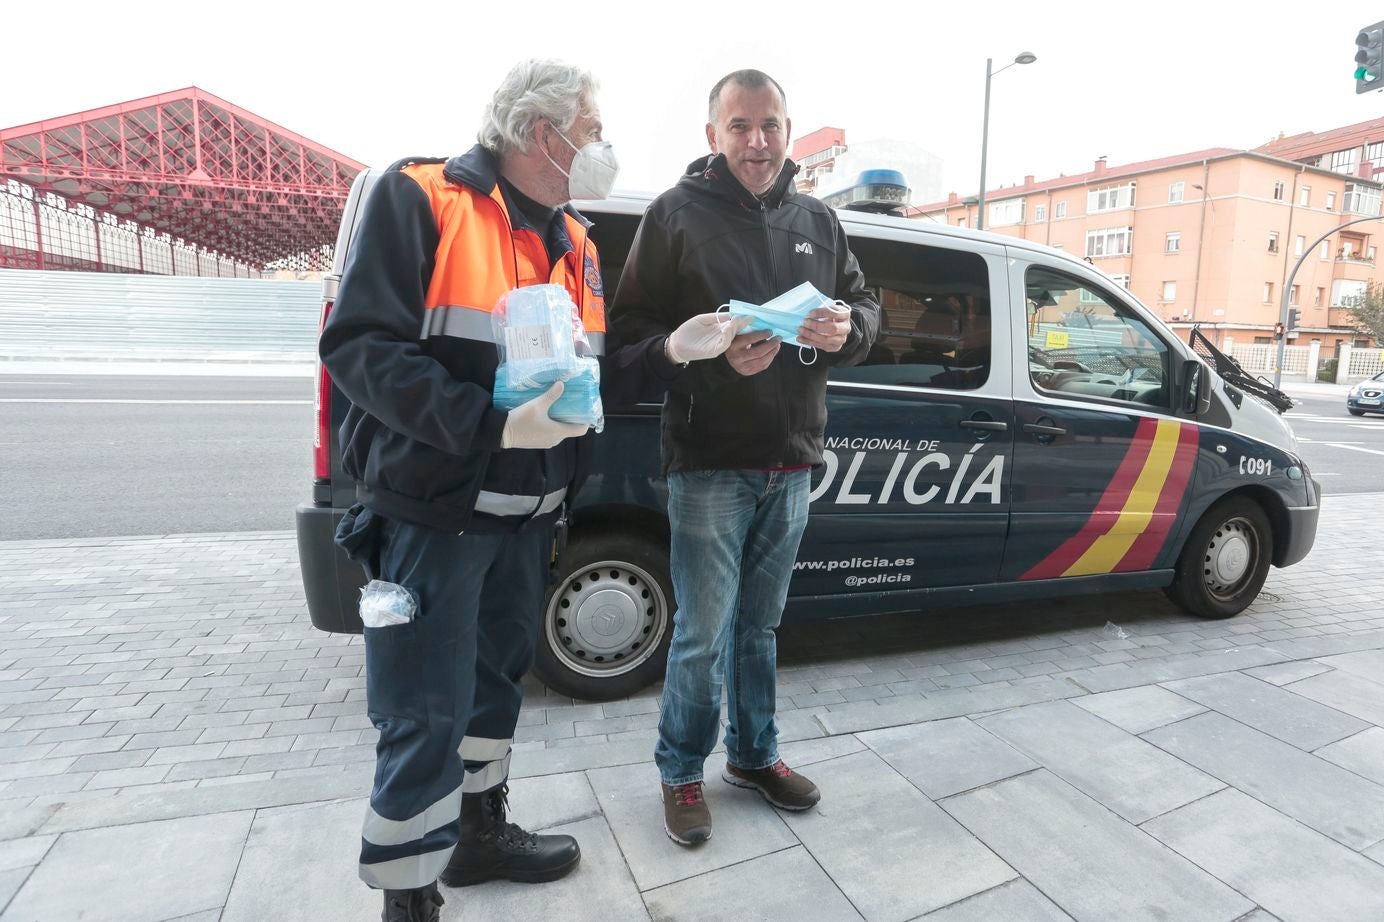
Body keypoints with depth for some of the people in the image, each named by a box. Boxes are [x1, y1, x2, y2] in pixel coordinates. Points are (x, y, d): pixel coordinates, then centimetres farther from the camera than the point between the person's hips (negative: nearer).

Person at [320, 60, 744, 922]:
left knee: (497, 680, 21)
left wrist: (671, 352, -4)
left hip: (527, 516, 8)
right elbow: (358, 347, -18)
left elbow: (592, 381, 12)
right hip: (434, 512, -7)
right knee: (426, 720, 0)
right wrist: (494, 425, -28)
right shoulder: (421, 198, -10)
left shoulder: (576, 243, 12)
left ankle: (481, 834, 42)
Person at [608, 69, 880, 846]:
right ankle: (682, 772, 27)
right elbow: (632, 330, -8)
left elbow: (865, 306, 15)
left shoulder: (819, 221, 12)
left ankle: (754, 753, 38)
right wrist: (714, 354, -24)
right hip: (709, 465, -5)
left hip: (791, 463, 5)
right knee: (704, 633, 3)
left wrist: (847, 328, -9)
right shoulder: (677, 214, -3)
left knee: (760, 624, 18)